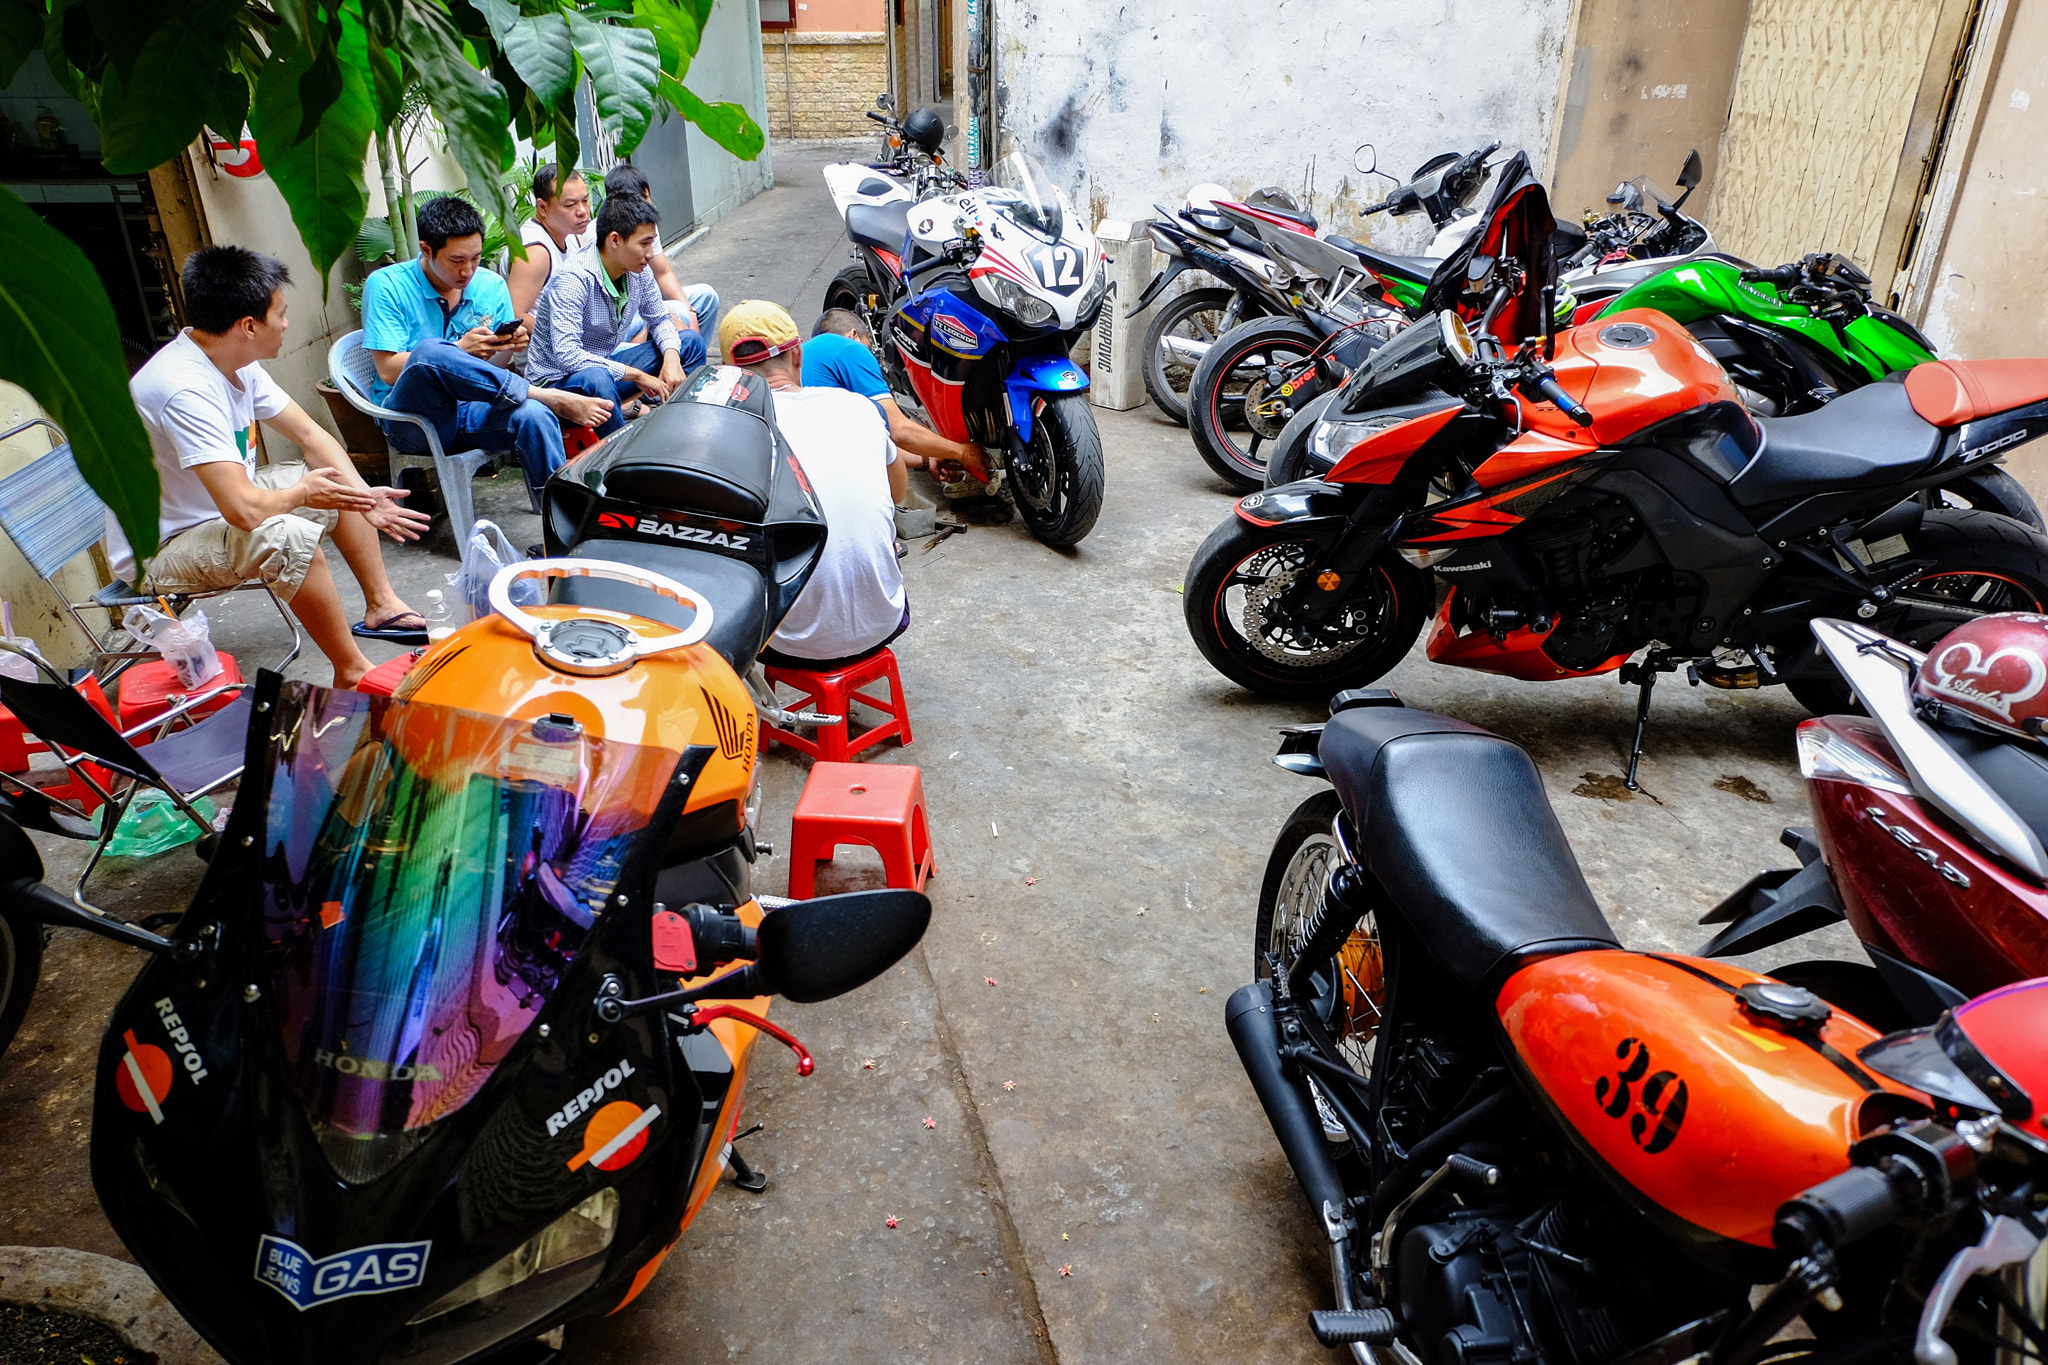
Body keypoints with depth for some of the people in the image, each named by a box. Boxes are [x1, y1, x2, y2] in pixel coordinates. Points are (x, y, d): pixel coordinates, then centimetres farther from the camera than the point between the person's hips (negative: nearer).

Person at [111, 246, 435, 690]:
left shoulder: (235, 360, -3)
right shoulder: (186, 389, -33)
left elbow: (309, 435, 5)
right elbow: (244, 509, -39)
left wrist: (364, 496, -10)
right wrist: (301, 493, -17)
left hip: (218, 506, 10)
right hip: (159, 551, -10)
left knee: (339, 482, 12)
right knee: (288, 536, -35)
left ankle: (382, 605, 16)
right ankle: (352, 674, -21)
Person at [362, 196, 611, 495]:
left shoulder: (491, 286, 10)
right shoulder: (386, 285, -3)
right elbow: (388, 370, -10)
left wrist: (507, 348, -9)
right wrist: (461, 349, -19)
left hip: (471, 411, 3)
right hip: (411, 420, -3)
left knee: (533, 415, -32)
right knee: (430, 351, -35)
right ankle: (556, 400, -28)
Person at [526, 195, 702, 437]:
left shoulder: (638, 271, -5)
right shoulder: (574, 278, -27)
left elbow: (659, 319, 12)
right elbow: (567, 355, -35)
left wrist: (671, 357, -11)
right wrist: (637, 376, -30)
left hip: (604, 365, 8)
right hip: (557, 380, -8)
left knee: (691, 342, 3)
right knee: (595, 378, -42)